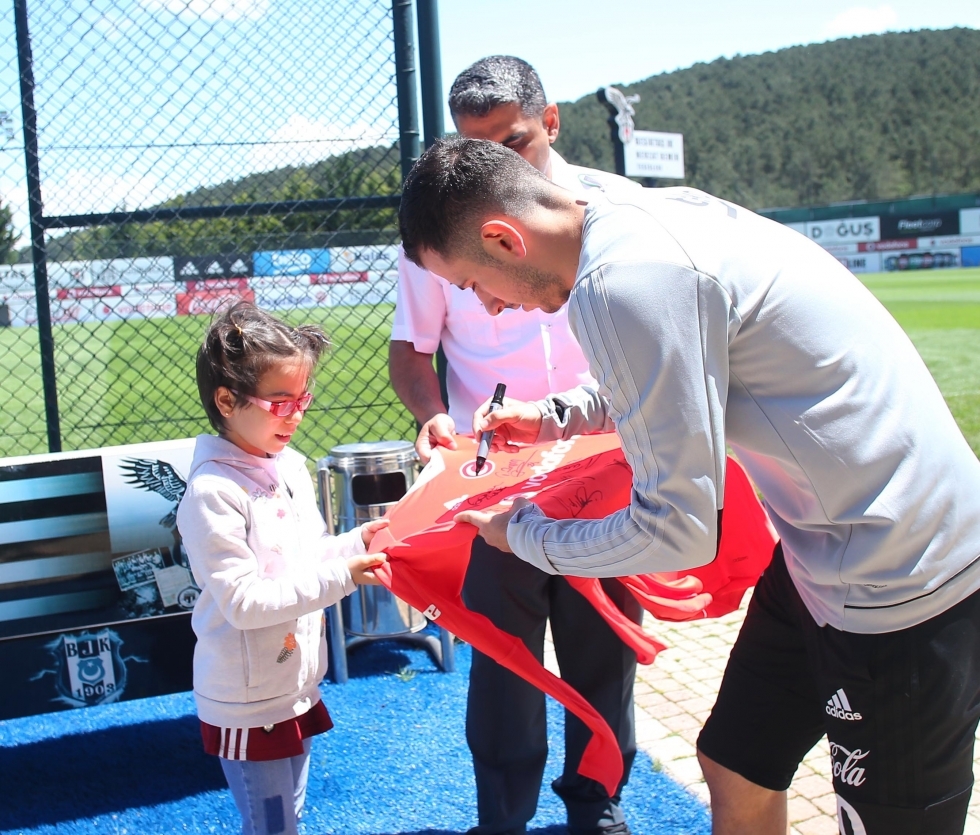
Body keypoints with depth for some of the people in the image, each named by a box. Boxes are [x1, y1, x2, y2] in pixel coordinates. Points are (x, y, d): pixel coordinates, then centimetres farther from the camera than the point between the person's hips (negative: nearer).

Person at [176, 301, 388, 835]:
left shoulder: (292, 467, 3)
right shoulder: (212, 494, -22)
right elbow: (244, 602, -25)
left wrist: (356, 543, -2)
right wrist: (340, 578, -28)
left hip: (298, 687, 8)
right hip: (248, 705, -8)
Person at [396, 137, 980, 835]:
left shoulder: (622, 281, -26)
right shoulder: (656, 210, 2)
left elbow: (680, 528, -21)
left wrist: (526, 536, -5)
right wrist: (559, 417, 15)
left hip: (900, 586, -9)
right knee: (734, 768, 19)